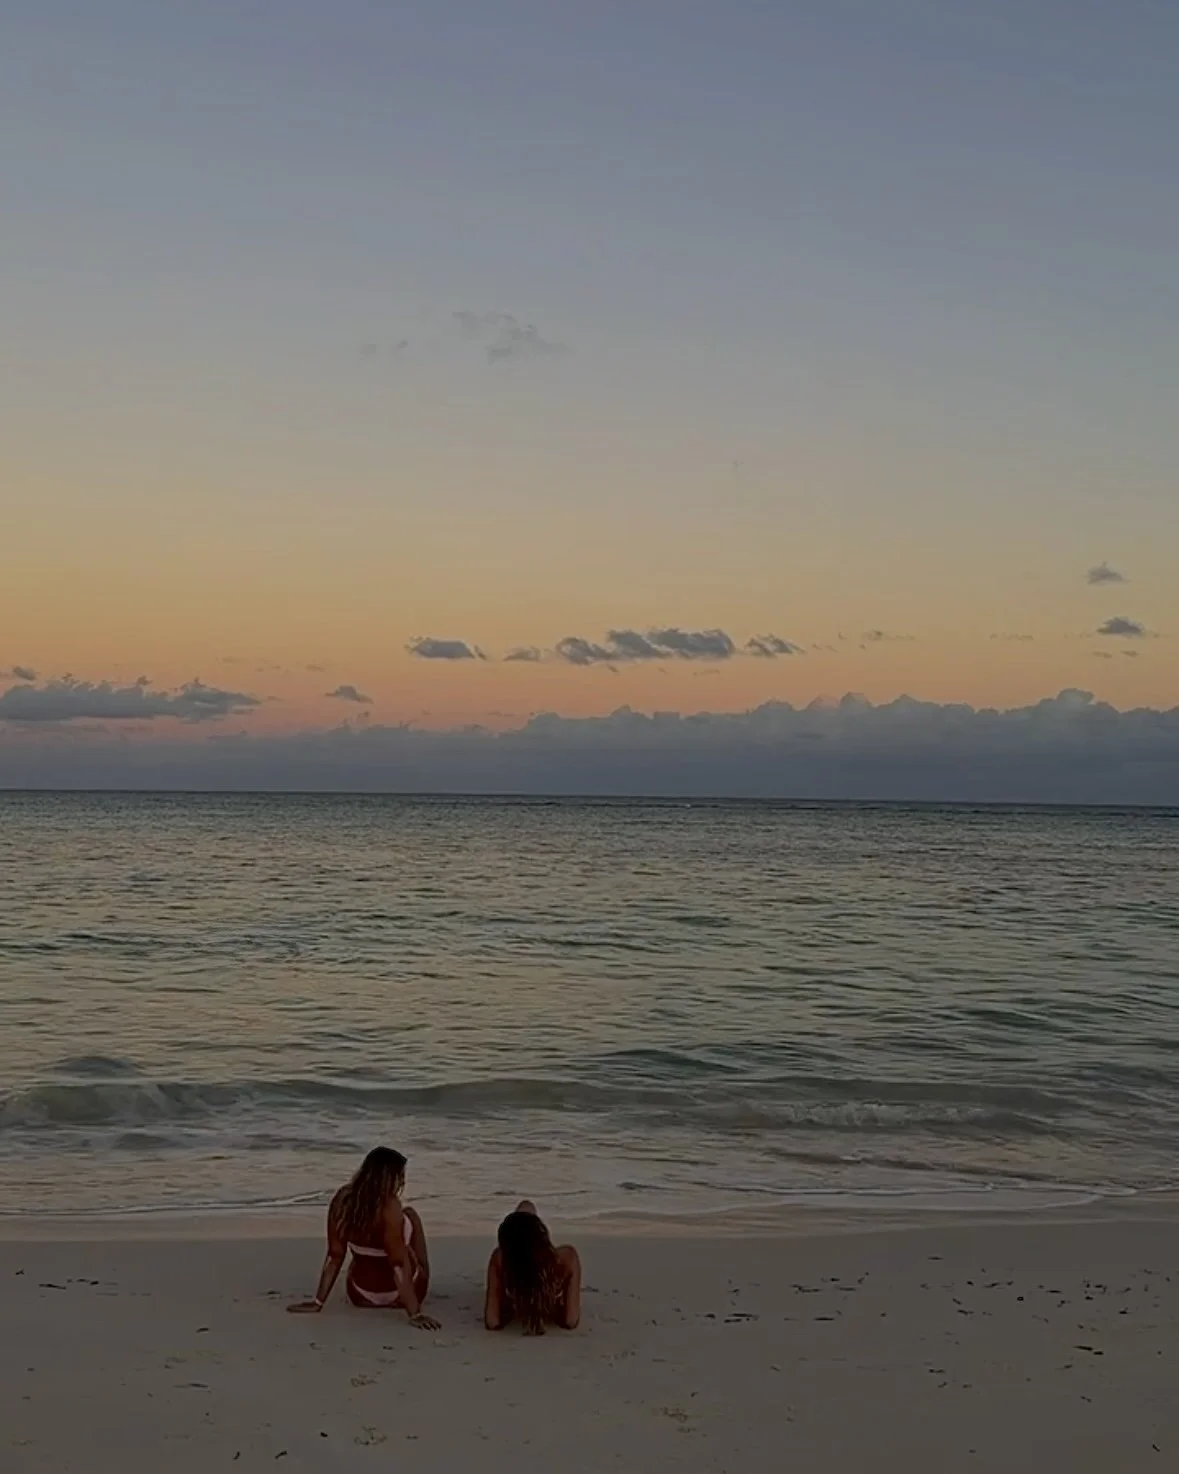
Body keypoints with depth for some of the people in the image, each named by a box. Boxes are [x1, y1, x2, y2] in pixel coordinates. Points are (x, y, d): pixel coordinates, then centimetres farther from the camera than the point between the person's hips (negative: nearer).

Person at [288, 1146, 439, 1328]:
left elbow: (334, 1255, -7)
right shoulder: (389, 1206, -28)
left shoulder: (343, 1199, -12)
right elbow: (399, 1263, -28)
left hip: (360, 1295, 5)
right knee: (410, 1216, 19)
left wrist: (318, 1301, 1)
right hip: (396, 1296, -5)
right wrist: (415, 1313, -26)